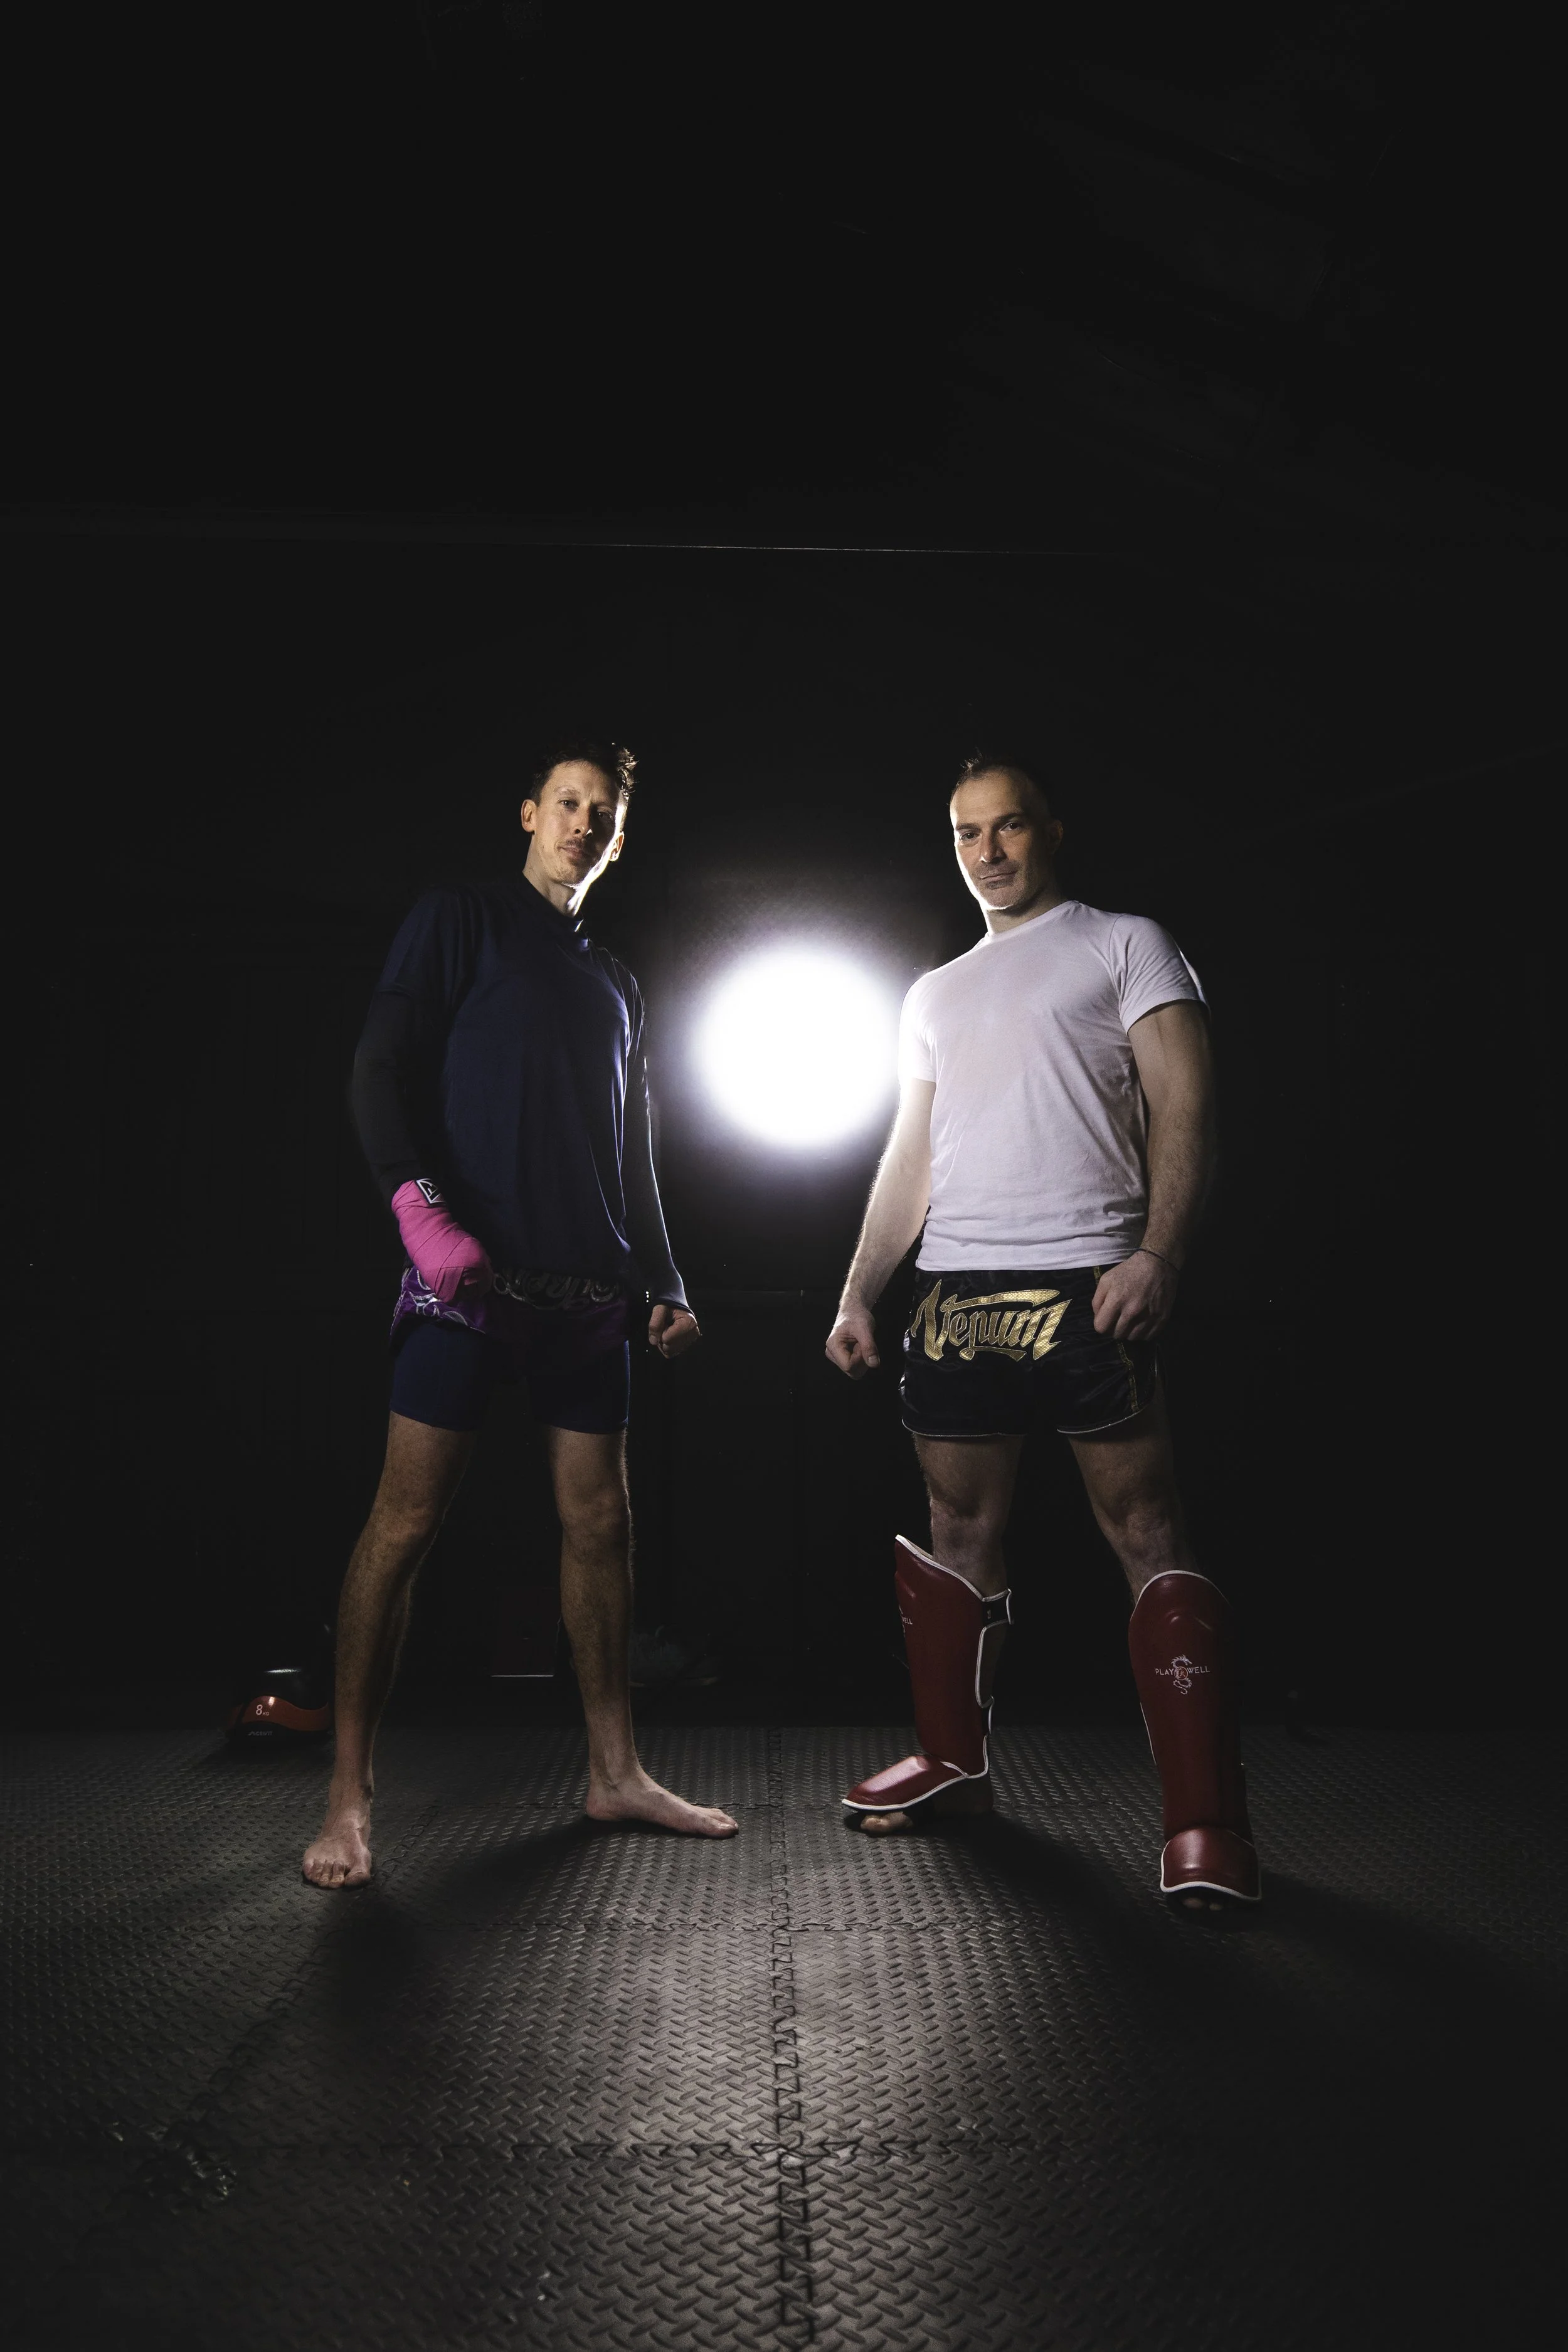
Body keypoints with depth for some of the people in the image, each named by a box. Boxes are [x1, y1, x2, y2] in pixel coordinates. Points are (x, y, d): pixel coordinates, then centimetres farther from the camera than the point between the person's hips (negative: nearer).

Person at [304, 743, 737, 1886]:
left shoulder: (615, 983, 24)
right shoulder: (462, 922, 7)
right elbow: (384, 1072, -4)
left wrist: (663, 1283, 19)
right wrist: (423, 1207, -20)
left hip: (586, 1289, 6)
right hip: (470, 1276, -6)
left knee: (601, 1522, 6)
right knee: (407, 1521, -7)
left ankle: (615, 1770, 17)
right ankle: (351, 1797, 2)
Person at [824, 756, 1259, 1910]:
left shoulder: (1125, 944, 7)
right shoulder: (935, 994, 23)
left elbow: (1185, 1106, -4)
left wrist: (1158, 1251, -18)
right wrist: (859, 1293, 14)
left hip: (1085, 1283, -5)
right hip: (955, 1292, 6)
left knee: (1146, 1532, -7)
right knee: (961, 1533, 10)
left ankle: (1208, 1819, -2)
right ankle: (955, 1760, 25)